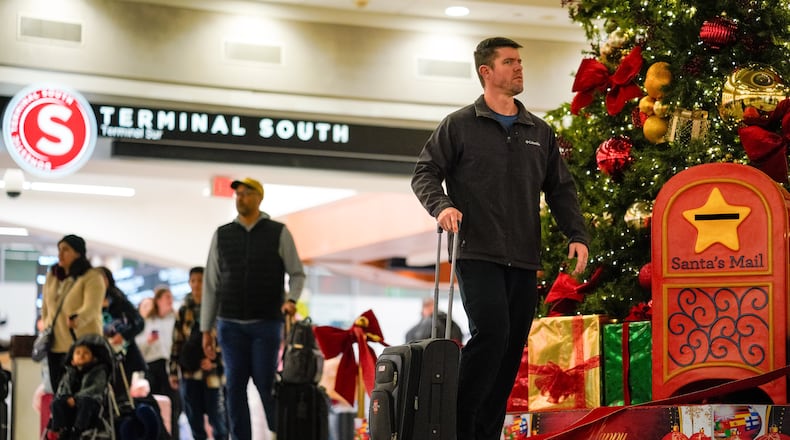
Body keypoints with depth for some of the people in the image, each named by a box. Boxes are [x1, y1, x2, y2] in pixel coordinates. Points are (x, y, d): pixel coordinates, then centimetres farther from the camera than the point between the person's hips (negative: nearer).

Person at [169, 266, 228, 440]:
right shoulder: (183, 311, 12)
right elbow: (177, 343, 13)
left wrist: (215, 360, -15)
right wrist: (173, 371, 8)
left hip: (213, 372, -4)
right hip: (189, 372, 4)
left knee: (218, 419, -2)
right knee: (195, 420, 6)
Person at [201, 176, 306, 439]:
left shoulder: (279, 233, 3)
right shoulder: (222, 235, 9)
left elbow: (297, 273, 5)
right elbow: (211, 284, 10)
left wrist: (291, 299, -16)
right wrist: (206, 329, 6)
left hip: (266, 322, -2)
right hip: (230, 324, 3)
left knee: (265, 384, -5)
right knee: (235, 386, 1)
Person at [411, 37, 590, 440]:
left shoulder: (540, 133, 17)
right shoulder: (459, 125, 4)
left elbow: (560, 190, 18)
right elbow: (425, 173, 1)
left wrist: (577, 235, 4)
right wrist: (442, 206, -19)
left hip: (524, 260, 5)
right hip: (477, 254, -5)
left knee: (512, 348, 4)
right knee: (491, 333, -20)